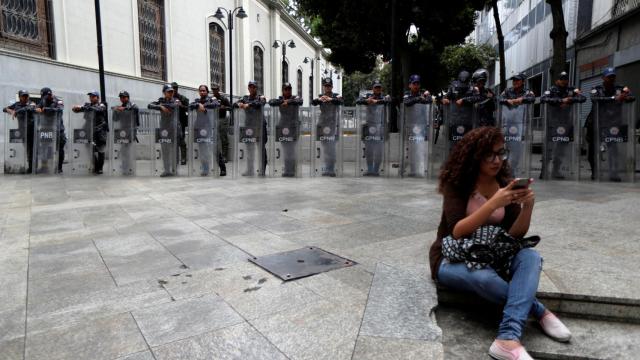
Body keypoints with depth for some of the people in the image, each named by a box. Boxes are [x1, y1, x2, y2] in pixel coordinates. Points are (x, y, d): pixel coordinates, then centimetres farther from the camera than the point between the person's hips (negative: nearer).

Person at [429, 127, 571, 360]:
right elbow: (457, 232, -24)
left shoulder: (505, 184, 1)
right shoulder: (457, 184, -12)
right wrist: (494, 203, -35)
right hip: (451, 259, -4)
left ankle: (509, 339, -39)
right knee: (484, 277, -37)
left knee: (530, 257, -26)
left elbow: (514, 235, -6)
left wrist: (528, 206, -25)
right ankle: (539, 312, -9)